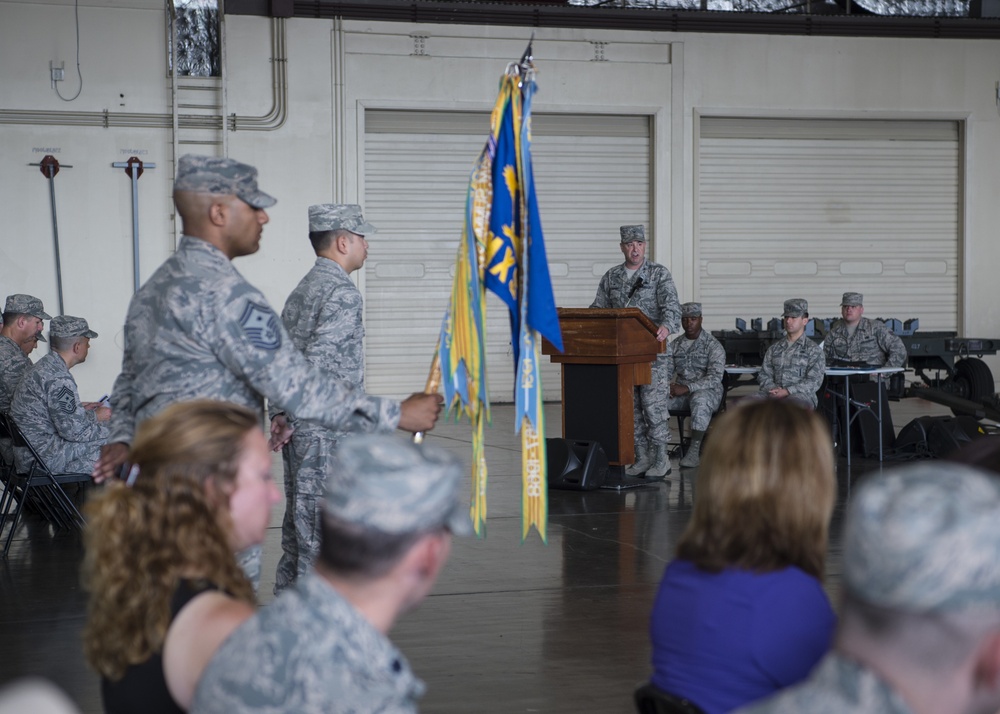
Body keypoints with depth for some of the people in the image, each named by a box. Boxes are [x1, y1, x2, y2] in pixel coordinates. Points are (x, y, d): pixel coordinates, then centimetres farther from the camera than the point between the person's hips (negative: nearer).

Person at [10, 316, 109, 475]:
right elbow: (74, 430, -20)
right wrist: (96, 416, -4)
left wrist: (81, 409, 16)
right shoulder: (58, 378, -21)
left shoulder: (44, 366, 12)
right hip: (44, 458, -10)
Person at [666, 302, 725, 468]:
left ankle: (694, 451, -39)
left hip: (707, 392, -5)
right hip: (681, 392, 5)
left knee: (699, 399, -41)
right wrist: (666, 386, -15)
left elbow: (715, 378, -16)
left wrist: (687, 388, -27)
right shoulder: (675, 345, 13)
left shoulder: (713, 346, -5)